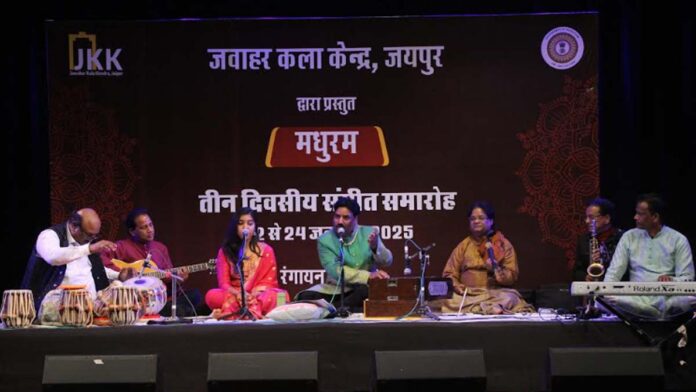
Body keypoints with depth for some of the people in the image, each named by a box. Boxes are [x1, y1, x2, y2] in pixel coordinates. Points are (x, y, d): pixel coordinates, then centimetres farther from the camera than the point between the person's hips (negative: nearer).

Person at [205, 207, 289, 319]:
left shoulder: (266, 250, 6)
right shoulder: (225, 251, 8)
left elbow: (269, 281, 1)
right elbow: (223, 282, -1)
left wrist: (254, 295, -21)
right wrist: (238, 294, -23)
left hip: (258, 295, 0)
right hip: (234, 296, 1)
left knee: (279, 296, -34)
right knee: (212, 296, -31)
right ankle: (254, 312, -39)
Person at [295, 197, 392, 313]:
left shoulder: (368, 233, 2)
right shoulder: (325, 240, -4)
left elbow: (386, 263, -2)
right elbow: (335, 270, -17)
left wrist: (375, 247, -25)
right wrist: (368, 275, -28)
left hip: (364, 287, 0)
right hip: (335, 289, 0)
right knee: (305, 297, -25)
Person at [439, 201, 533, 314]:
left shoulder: (504, 244, 9)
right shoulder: (464, 245, 16)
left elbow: (512, 277, 4)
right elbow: (449, 273, 13)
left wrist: (496, 269, -15)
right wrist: (456, 286, -8)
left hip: (495, 293, -3)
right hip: (467, 294, 4)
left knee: (509, 300, -37)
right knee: (448, 303, -29)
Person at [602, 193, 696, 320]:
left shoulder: (678, 240, 6)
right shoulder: (629, 237, 12)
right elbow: (614, 272, 7)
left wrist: (671, 281, -22)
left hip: (668, 298, -2)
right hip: (637, 300, 2)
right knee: (608, 299, -33)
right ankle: (664, 315, -25)